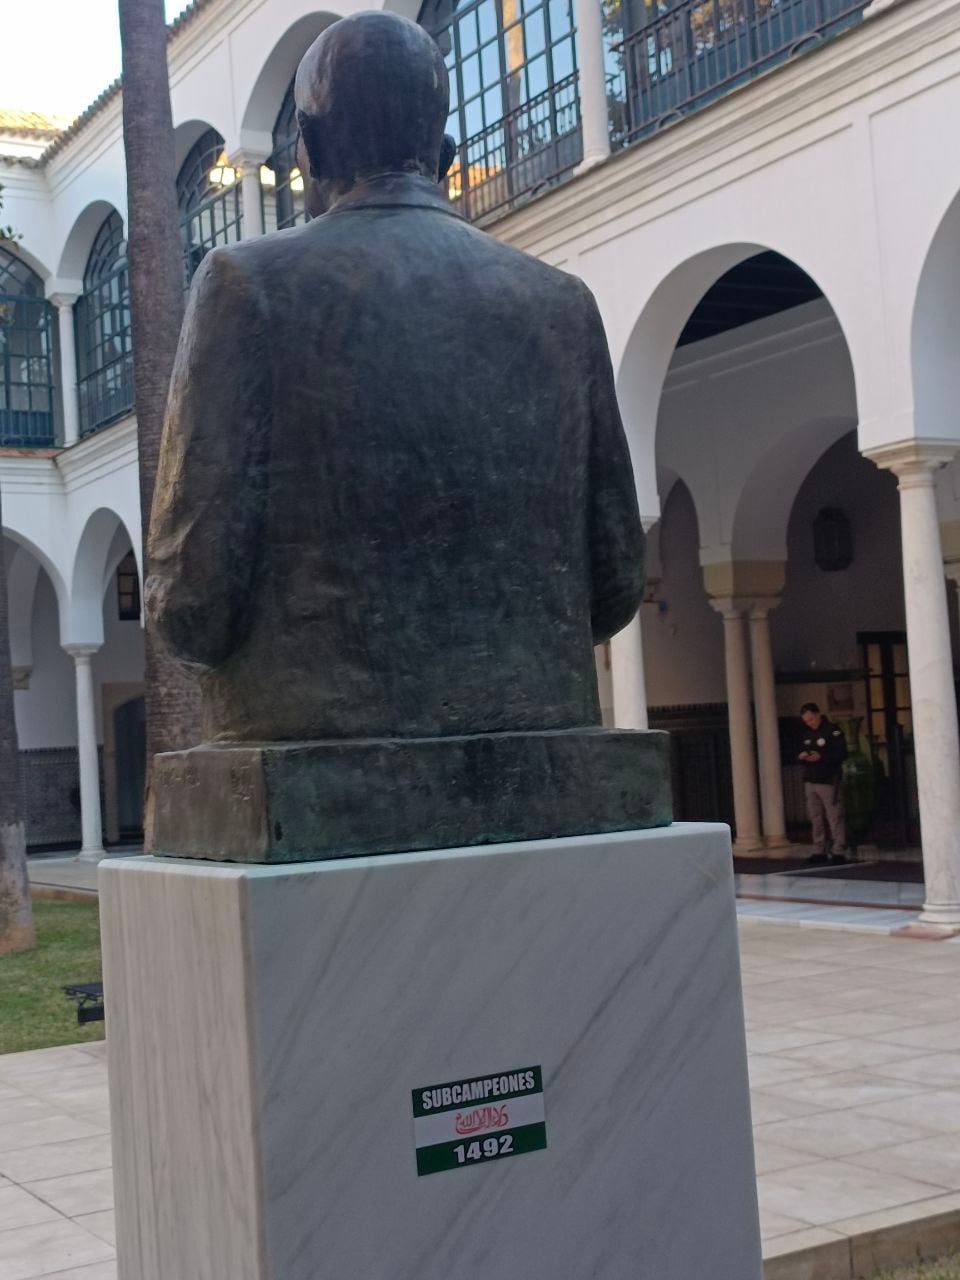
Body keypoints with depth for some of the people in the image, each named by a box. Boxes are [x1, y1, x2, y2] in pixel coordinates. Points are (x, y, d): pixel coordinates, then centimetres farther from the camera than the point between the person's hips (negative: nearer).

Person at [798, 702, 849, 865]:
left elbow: (842, 754, -12)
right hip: (810, 781, 7)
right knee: (816, 818, 6)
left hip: (828, 781, -7)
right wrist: (802, 756, 1)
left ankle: (839, 852, -6)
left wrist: (821, 757, -22)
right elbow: (802, 752, 25)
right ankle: (820, 851, 11)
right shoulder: (807, 734, 18)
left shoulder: (832, 731, -5)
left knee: (834, 817, -8)